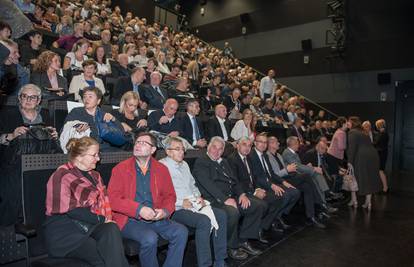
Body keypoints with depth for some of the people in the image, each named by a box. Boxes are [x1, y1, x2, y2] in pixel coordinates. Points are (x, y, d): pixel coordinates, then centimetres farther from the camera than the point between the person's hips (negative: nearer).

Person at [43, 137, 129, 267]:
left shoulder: (94, 176, 16)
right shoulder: (62, 176, -6)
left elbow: (104, 199, 10)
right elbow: (68, 210, -14)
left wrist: (107, 219, -10)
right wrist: (101, 219, -11)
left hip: (90, 225, 5)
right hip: (64, 231, -5)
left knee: (112, 229, -27)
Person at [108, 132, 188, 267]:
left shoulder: (161, 169, 10)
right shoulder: (120, 169, 1)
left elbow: (170, 196, 14)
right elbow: (112, 199, -7)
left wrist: (165, 211, -9)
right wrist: (139, 209, -18)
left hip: (156, 218, 4)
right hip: (129, 220, -3)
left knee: (181, 232, -17)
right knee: (150, 238, -30)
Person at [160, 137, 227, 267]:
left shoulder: (184, 164, 21)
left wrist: (198, 197, 8)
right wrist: (181, 202, -18)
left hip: (194, 205, 8)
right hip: (176, 209, -8)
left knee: (221, 215, -9)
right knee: (204, 221, -30)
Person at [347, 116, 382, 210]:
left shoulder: (352, 133, -3)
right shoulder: (363, 133, 23)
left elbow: (352, 148, -13)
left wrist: (349, 162, -15)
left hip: (362, 158, -7)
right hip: (373, 156, 7)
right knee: (369, 180, 13)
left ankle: (354, 200, 14)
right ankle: (368, 203, 17)